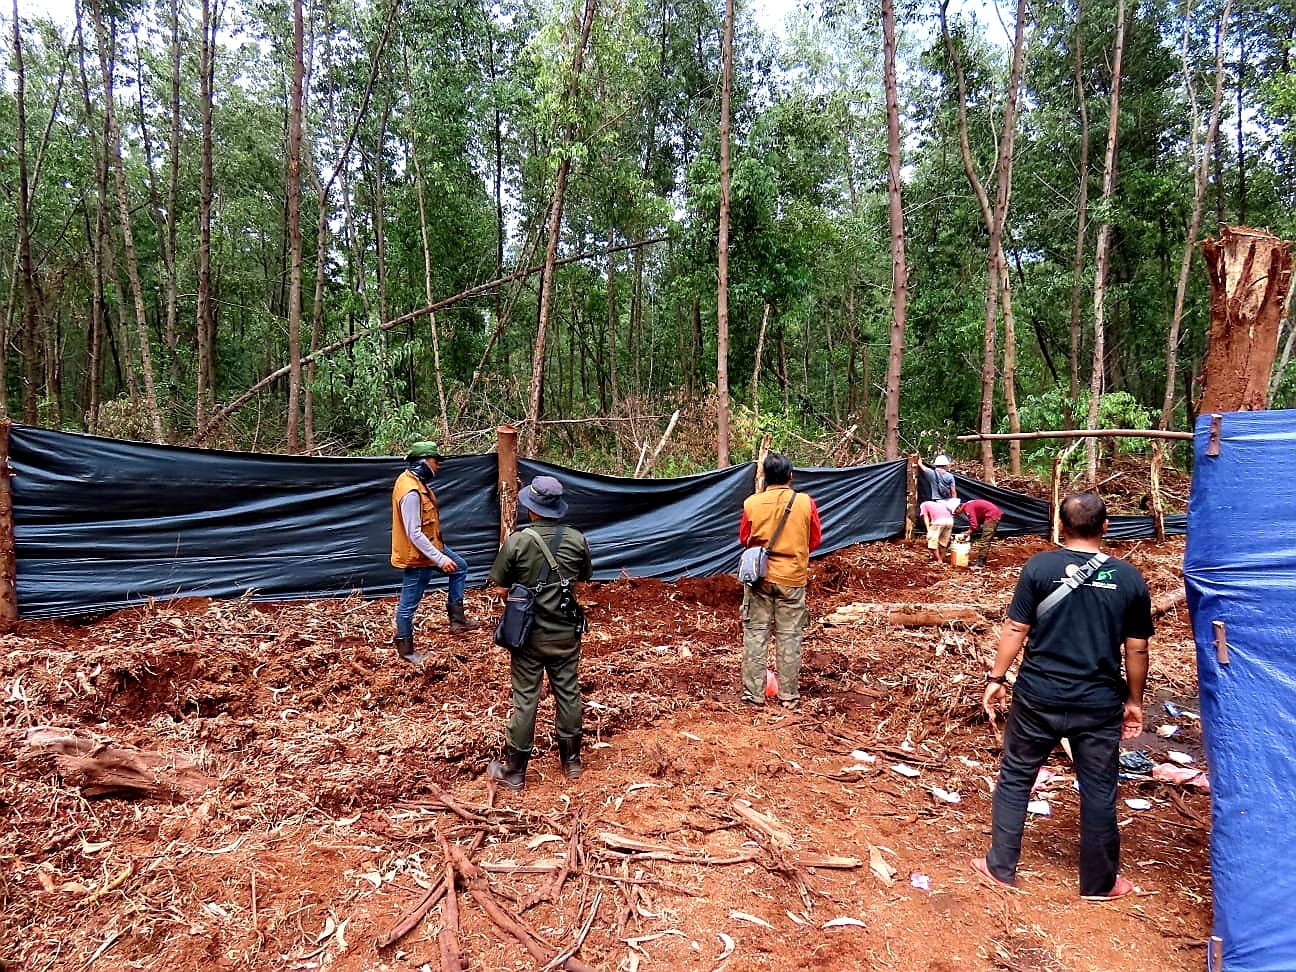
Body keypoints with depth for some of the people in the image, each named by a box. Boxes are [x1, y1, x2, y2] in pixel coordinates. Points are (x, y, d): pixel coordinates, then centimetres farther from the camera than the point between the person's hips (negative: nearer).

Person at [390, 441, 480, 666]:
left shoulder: (414, 480, 1)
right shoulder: (411, 492, -30)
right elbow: (414, 534, -30)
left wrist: (439, 552, 24)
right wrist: (440, 559, -28)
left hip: (430, 545, 10)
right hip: (417, 555, -10)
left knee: (460, 567, 22)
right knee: (409, 603, 6)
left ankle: (457, 617, 25)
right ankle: (405, 648, 22)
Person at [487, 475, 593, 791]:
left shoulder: (517, 541, -17)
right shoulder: (577, 539, -8)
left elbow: (498, 582, -7)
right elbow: (585, 576, 8)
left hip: (529, 634, -2)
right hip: (566, 633, 2)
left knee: (525, 699, 7)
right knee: (568, 693, 15)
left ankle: (514, 771, 18)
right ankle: (571, 761, 29)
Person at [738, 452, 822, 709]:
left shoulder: (752, 503, -7)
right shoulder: (806, 503, -8)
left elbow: (744, 539, 4)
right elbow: (815, 541, 2)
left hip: (760, 577, 0)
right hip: (792, 578, 0)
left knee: (755, 633, 8)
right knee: (789, 636, 8)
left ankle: (753, 693, 12)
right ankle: (789, 695, 14)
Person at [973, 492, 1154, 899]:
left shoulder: (1039, 567, -9)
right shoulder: (1130, 578, -2)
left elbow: (1015, 629, -8)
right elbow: (1137, 649, 3)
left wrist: (996, 678, 3)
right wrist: (1134, 701, 15)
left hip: (1038, 697, -1)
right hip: (1099, 703, 2)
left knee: (1015, 778, 14)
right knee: (1099, 792, 15)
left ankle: (1001, 866, 23)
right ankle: (1099, 881, 30)